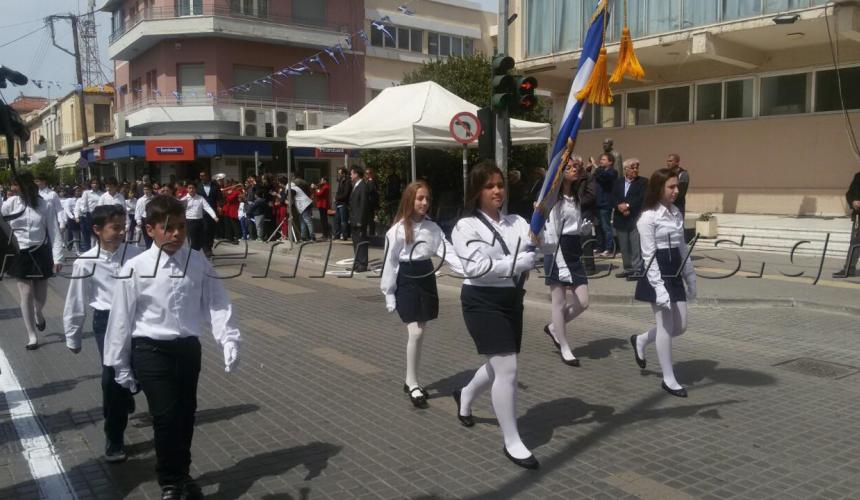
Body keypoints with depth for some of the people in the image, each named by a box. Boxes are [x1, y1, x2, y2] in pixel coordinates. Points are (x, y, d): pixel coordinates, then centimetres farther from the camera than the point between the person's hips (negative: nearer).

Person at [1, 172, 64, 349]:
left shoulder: (45, 205, -8)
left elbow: (55, 233, -7)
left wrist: (57, 258, -11)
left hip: (40, 253, 0)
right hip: (20, 254, 0)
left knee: (41, 295, 10)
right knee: (26, 294, -1)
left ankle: (38, 314, 47)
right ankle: (32, 336, 11)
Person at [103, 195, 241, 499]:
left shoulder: (199, 263, -4)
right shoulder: (135, 268, -11)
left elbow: (217, 304, -4)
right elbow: (121, 319, -4)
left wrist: (229, 340, -16)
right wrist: (120, 365, 0)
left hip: (187, 348, 3)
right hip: (150, 351, -3)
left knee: (186, 414, 15)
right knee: (165, 416, -4)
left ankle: (181, 474, 38)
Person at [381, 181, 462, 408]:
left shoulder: (432, 227, 4)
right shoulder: (398, 230, -11)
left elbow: (446, 250, -5)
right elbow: (390, 262, -9)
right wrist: (388, 294, -9)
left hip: (427, 279, 6)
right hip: (406, 281, -5)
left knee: (420, 334, 11)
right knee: (415, 333, -9)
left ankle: (410, 381, 24)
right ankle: (413, 383, 5)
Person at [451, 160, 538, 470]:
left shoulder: (516, 222, 8)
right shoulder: (467, 226, -8)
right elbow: (474, 267, -19)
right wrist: (517, 264, -18)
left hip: (511, 299, 7)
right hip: (482, 302, -6)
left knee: (498, 366, 19)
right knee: (507, 368, -11)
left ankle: (465, 396, 51)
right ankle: (512, 443, 4)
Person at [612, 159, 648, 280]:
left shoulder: (643, 182, 2)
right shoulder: (618, 182, 14)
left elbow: (642, 197, -10)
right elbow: (613, 198, 6)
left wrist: (628, 205, -15)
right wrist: (619, 206, -12)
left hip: (636, 218, -4)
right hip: (620, 219, 4)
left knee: (636, 246, -8)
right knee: (624, 246, 9)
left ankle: (637, 269, -4)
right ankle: (628, 268, 19)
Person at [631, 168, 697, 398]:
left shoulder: (677, 213, 10)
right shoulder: (648, 217, -12)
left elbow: (682, 247, 15)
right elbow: (648, 255, -16)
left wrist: (691, 279, 13)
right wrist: (658, 287, -20)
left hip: (675, 274, 7)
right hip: (657, 275, -7)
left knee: (680, 326, 9)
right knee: (666, 326, -2)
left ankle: (640, 340, 34)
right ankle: (669, 380, 12)